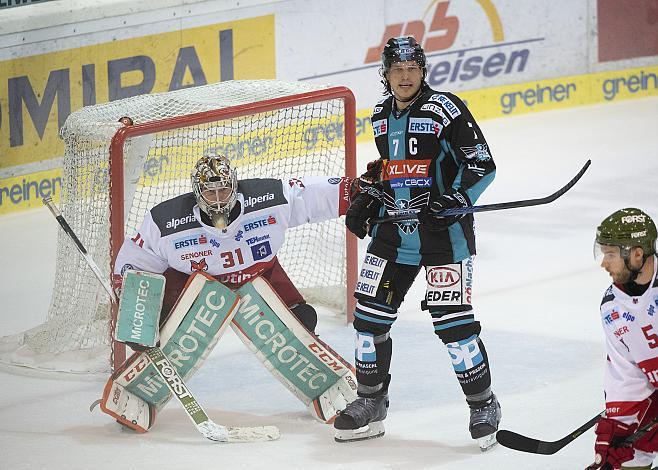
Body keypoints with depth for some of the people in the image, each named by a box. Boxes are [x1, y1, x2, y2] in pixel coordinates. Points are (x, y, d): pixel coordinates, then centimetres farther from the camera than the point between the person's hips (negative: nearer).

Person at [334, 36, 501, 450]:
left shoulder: (445, 109, -11)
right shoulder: (382, 116, 10)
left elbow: (482, 165, -11)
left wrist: (453, 200, -24)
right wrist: (366, 201, 9)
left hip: (444, 232, -6)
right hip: (393, 232, 7)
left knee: (452, 321, -10)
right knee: (370, 315, 5)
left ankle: (484, 405, 6)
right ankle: (371, 404, 20)